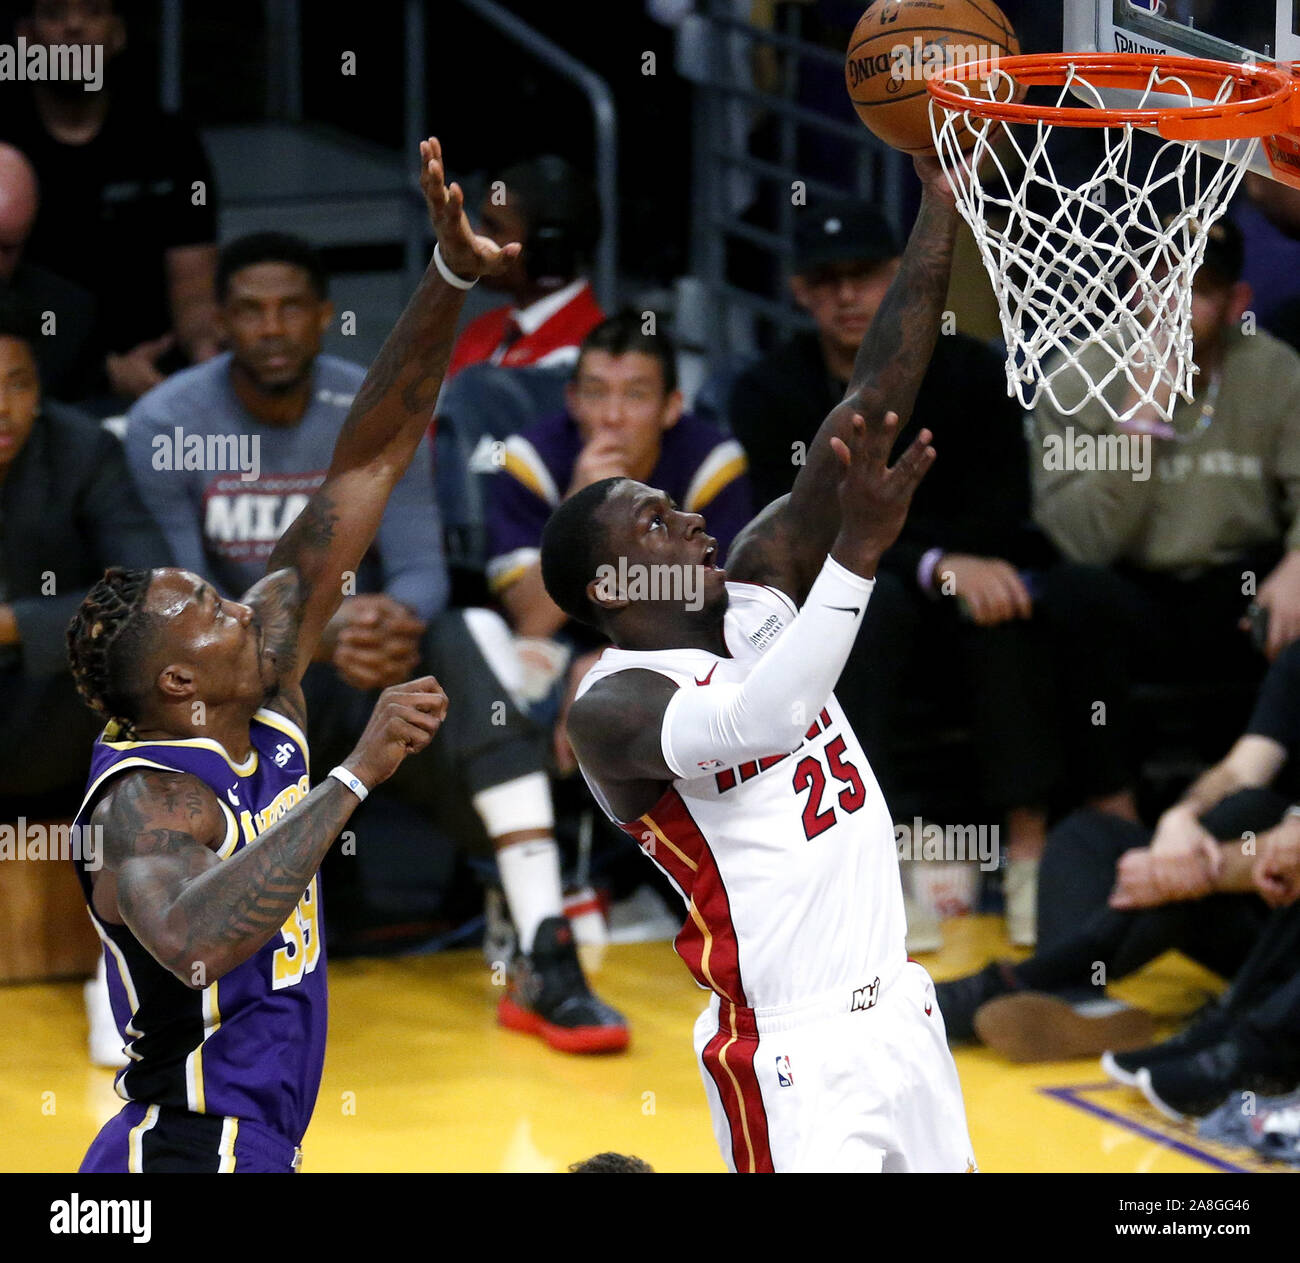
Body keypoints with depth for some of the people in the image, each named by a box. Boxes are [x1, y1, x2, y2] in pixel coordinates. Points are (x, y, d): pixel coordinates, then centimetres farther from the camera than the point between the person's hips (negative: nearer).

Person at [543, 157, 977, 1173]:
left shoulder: (762, 591, 9)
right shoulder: (610, 707, -11)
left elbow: (872, 409, 3)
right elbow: (745, 726, -34)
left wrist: (940, 216, -5)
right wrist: (858, 554, -38)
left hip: (904, 1019, 7)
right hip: (793, 1058, -7)